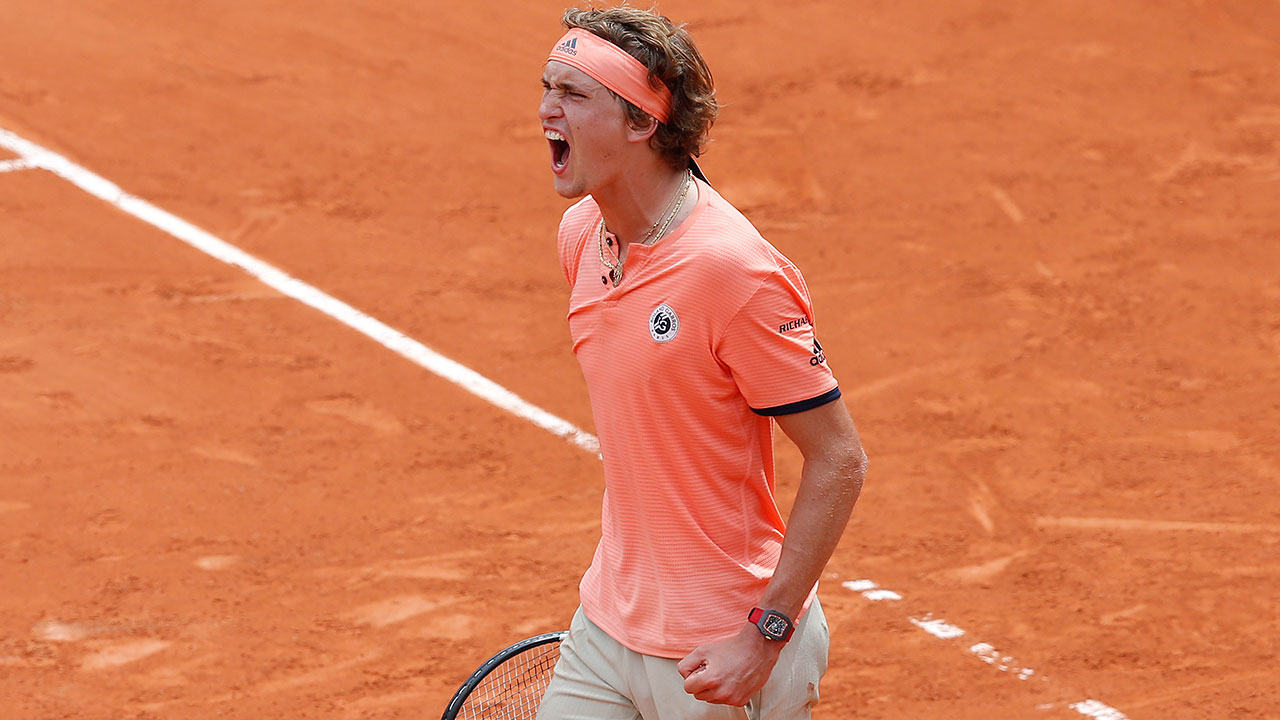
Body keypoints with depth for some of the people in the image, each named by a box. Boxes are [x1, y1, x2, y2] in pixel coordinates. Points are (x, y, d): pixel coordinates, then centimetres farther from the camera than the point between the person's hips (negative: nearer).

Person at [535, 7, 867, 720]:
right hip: (606, 627, 7)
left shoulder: (735, 271, -22)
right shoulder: (581, 234, 3)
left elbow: (839, 462, -18)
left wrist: (764, 635, -20)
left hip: (721, 658, -7)